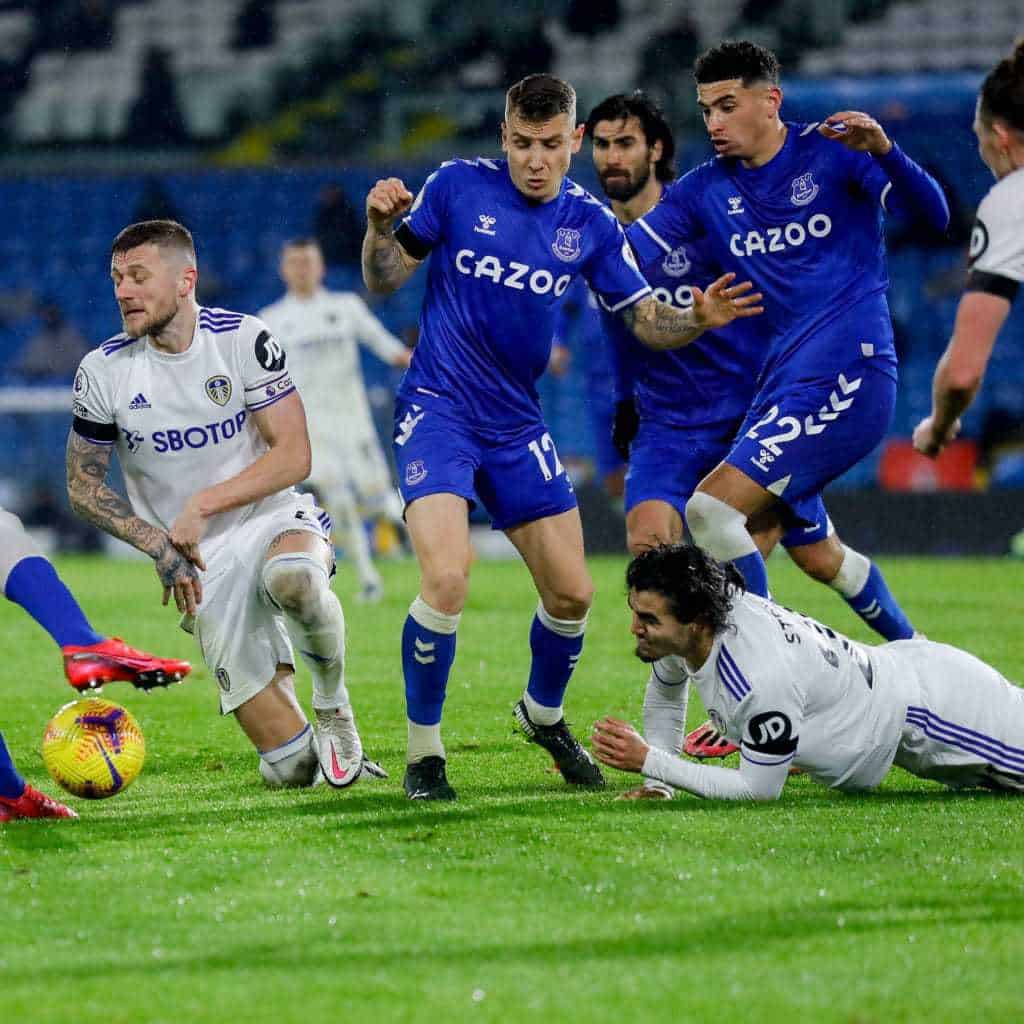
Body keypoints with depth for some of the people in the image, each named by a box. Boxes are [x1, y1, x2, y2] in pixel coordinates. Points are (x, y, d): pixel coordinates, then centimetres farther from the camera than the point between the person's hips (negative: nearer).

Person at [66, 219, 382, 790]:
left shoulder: (244, 340, -8)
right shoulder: (104, 372, -4)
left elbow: (294, 457, -11)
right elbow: (83, 487, 4)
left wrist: (201, 506, -20)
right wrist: (159, 545, -11)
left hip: (274, 520, -1)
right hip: (202, 567, 1)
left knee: (292, 581, -43)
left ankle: (332, 698, -11)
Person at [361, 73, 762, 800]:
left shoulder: (590, 225, 1)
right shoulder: (458, 186, -7)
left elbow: (647, 322, 3)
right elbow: (385, 282, -1)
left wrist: (699, 319, -17)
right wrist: (381, 228, -21)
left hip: (517, 426, 4)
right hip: (437, 412, -4)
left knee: (571, 592, 5)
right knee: (447, 579, -23)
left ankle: (544, 714, 36)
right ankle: (423, 751, -5)